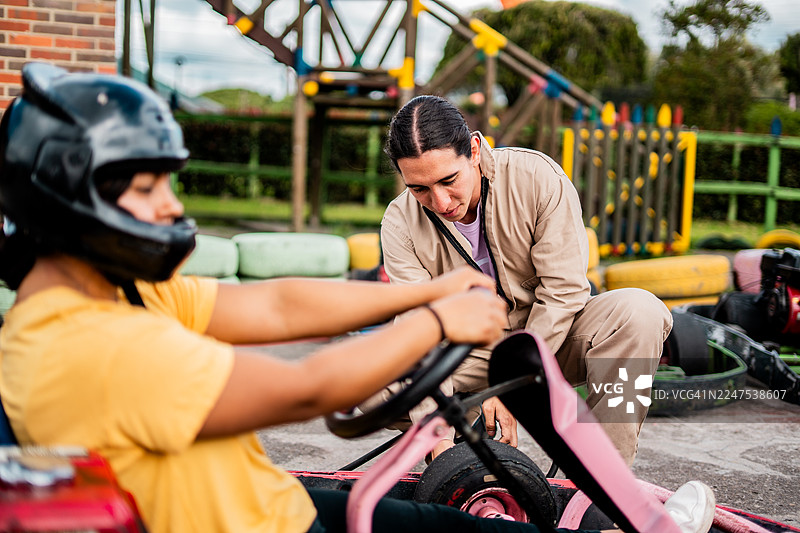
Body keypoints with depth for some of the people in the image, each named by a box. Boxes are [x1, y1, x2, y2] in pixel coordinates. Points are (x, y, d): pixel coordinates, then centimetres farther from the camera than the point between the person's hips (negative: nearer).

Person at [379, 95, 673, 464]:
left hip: (551, 336, -1)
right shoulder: (400, 224, -14)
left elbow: (563, 290, -19)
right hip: (471, 354, 1)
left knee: (638, 312, -31)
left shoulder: (538, 177, -20)